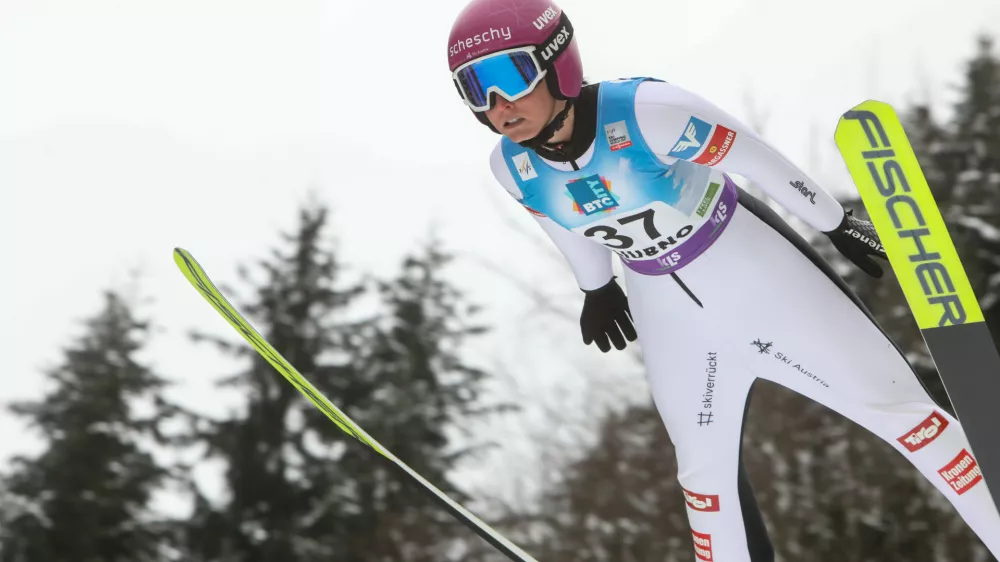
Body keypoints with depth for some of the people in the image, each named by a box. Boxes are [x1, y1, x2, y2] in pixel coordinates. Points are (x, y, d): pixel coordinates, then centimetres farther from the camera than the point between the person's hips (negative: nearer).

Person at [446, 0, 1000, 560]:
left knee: (893, 404, 0)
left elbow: (756, 158, -18)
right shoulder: (512, 166, -14)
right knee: (706, 467, 14)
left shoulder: (644, 111, -31)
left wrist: (837, 223, -6)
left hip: (760, 274, -4)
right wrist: (596, 288, 23)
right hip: (669, 313, 4)